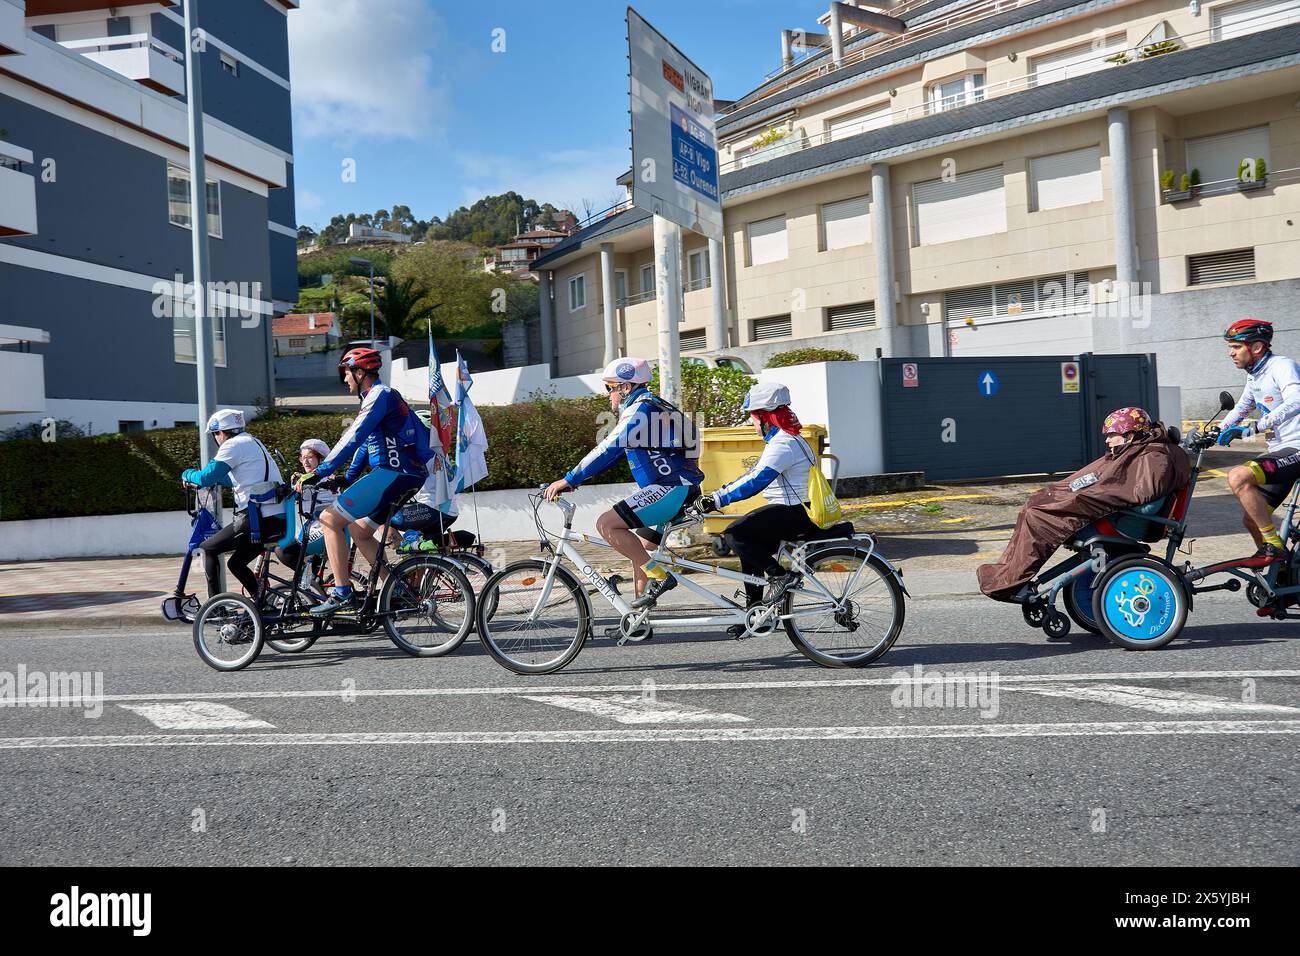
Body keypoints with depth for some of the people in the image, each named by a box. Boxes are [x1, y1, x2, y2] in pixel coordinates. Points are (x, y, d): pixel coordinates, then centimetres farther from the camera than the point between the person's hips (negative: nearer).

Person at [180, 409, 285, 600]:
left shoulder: (234, 445, -5)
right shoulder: (254, 443, 24)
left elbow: (207, 477, -10)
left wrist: (187, 474, 10)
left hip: (258, 519, -9)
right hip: (279, 519, 9)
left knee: (208, 549, 7)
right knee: (236, 563, 21)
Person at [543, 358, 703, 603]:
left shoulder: (640, 409, -10)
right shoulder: (650, 406, 21)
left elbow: (608, 450, -18)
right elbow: (612, 450, 24)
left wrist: (568, 480, -15)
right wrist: (576, 477, 21)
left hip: (670, 489, -11)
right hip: (683, 490, 11)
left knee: (606, 524, -14)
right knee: (639, 546, 20)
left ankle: (659, 576, -13)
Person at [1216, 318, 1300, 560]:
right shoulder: (1254, 376, 14)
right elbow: (1241, 408, 31)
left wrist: (1253, 427, -39)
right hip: (1281, 451, 10)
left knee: (1238, 477, -29)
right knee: (1252, 519, 11)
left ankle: (1273, 545, -20)